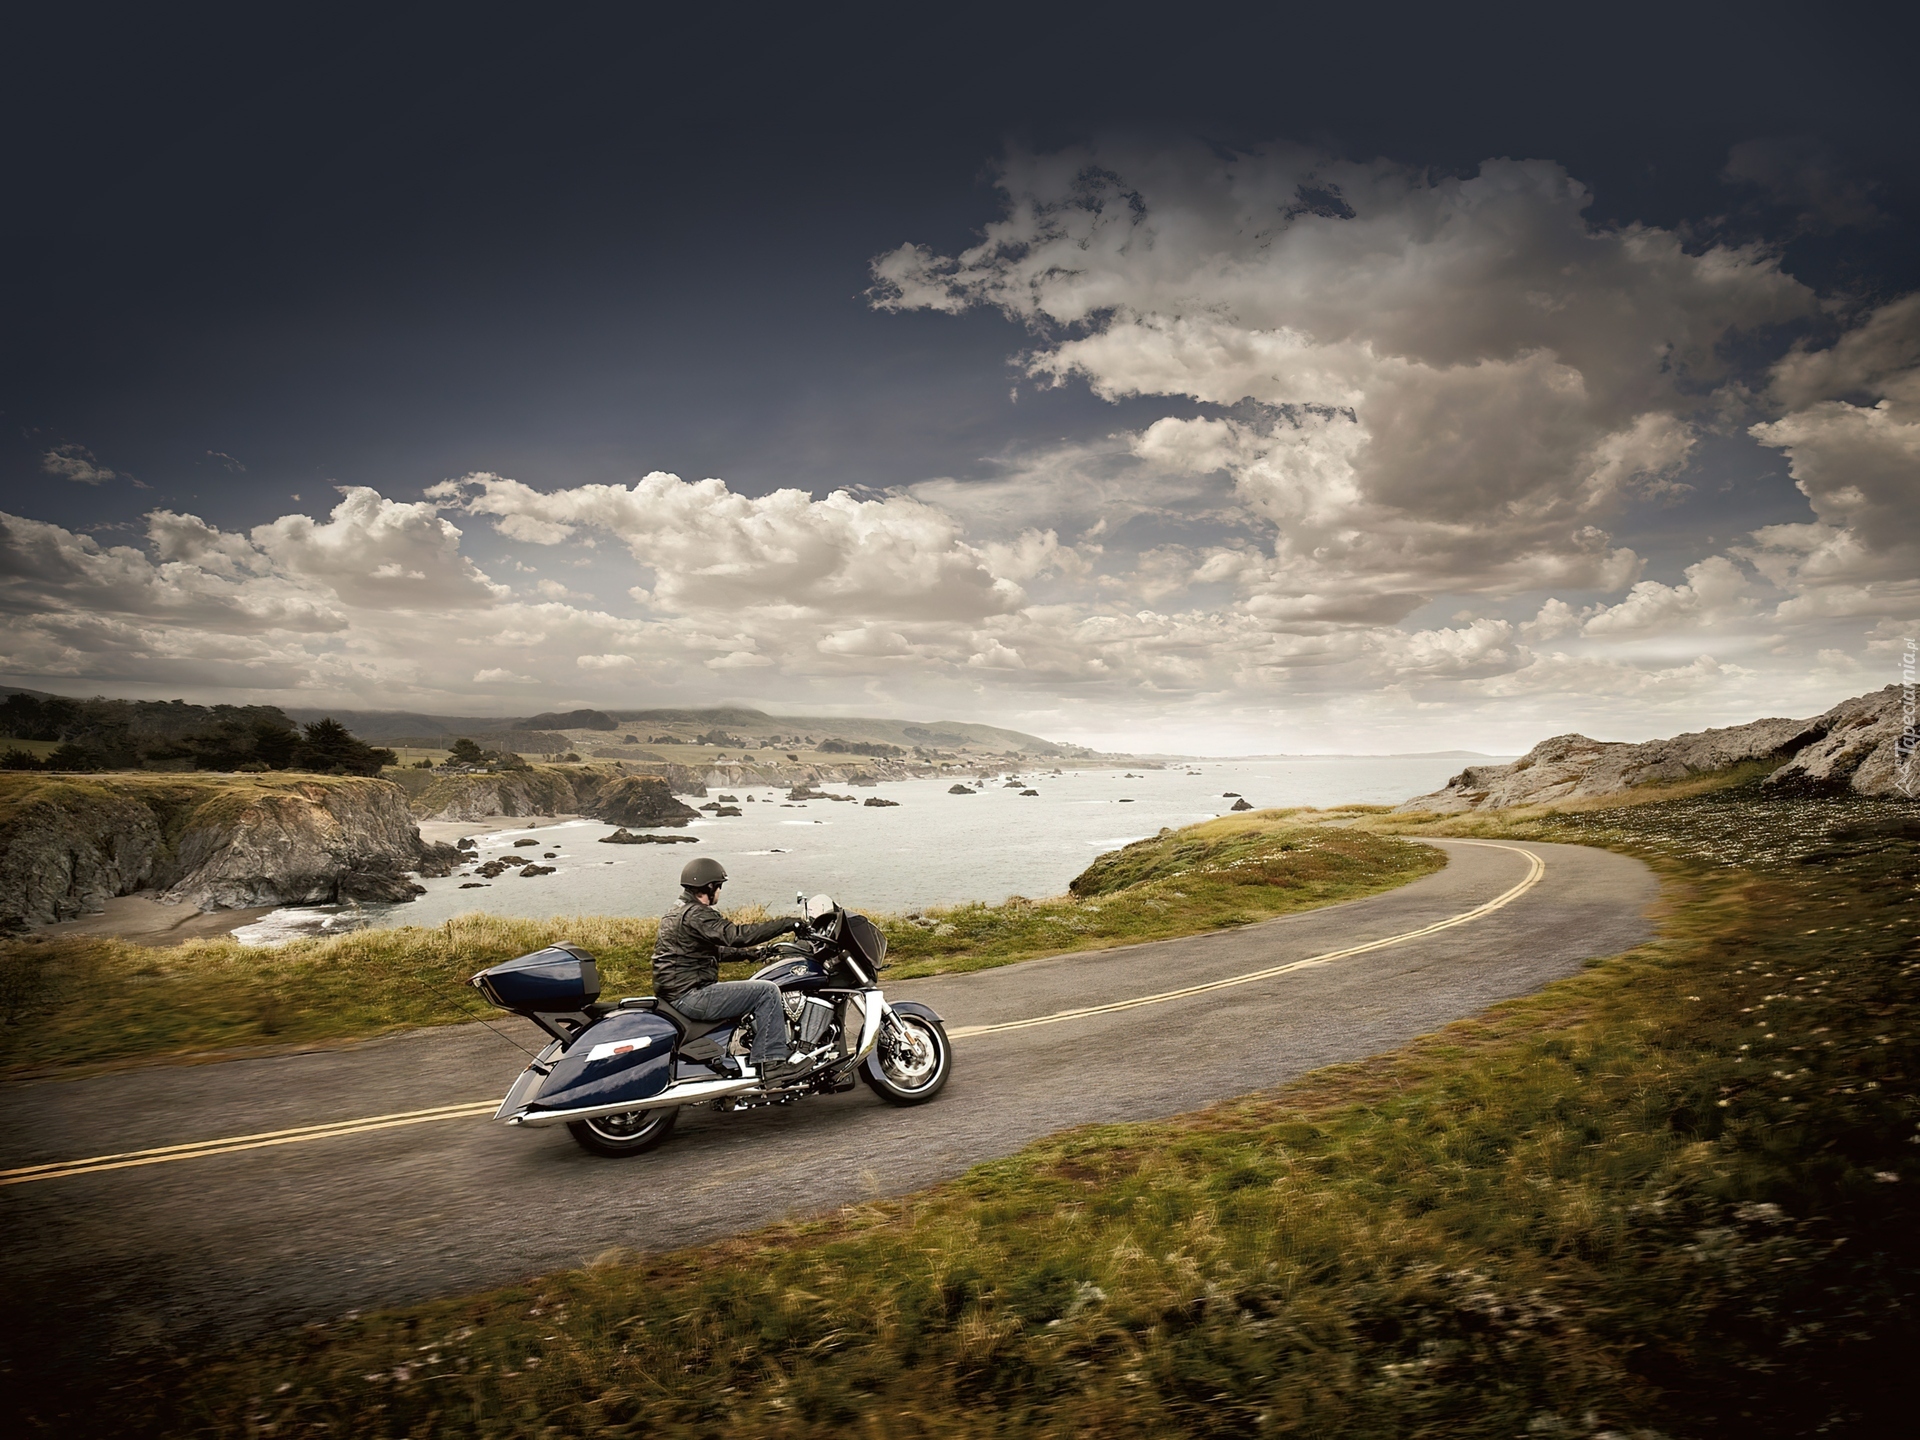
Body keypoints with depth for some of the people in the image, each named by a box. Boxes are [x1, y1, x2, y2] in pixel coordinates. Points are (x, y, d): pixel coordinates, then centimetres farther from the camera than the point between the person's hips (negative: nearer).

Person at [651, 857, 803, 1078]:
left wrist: (746, 954, 26)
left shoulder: (674, 914, 18)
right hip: (690, 997, -11)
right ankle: (770, 1061, -15)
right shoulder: (696, 914, -15)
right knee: (767, 991, -14)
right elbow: (736, 935, -28)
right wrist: (787, 925, -24)